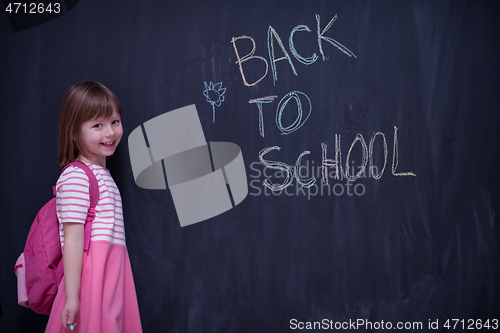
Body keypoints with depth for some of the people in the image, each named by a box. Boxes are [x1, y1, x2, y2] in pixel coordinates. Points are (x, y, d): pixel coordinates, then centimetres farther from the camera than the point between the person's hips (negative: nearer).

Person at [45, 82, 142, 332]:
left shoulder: (101, 175, 17)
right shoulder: (76, 176, -12)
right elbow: (73, 240, -17)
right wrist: (72, 297, -19)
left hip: (112, 274, 9)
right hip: (91, 278, -8)